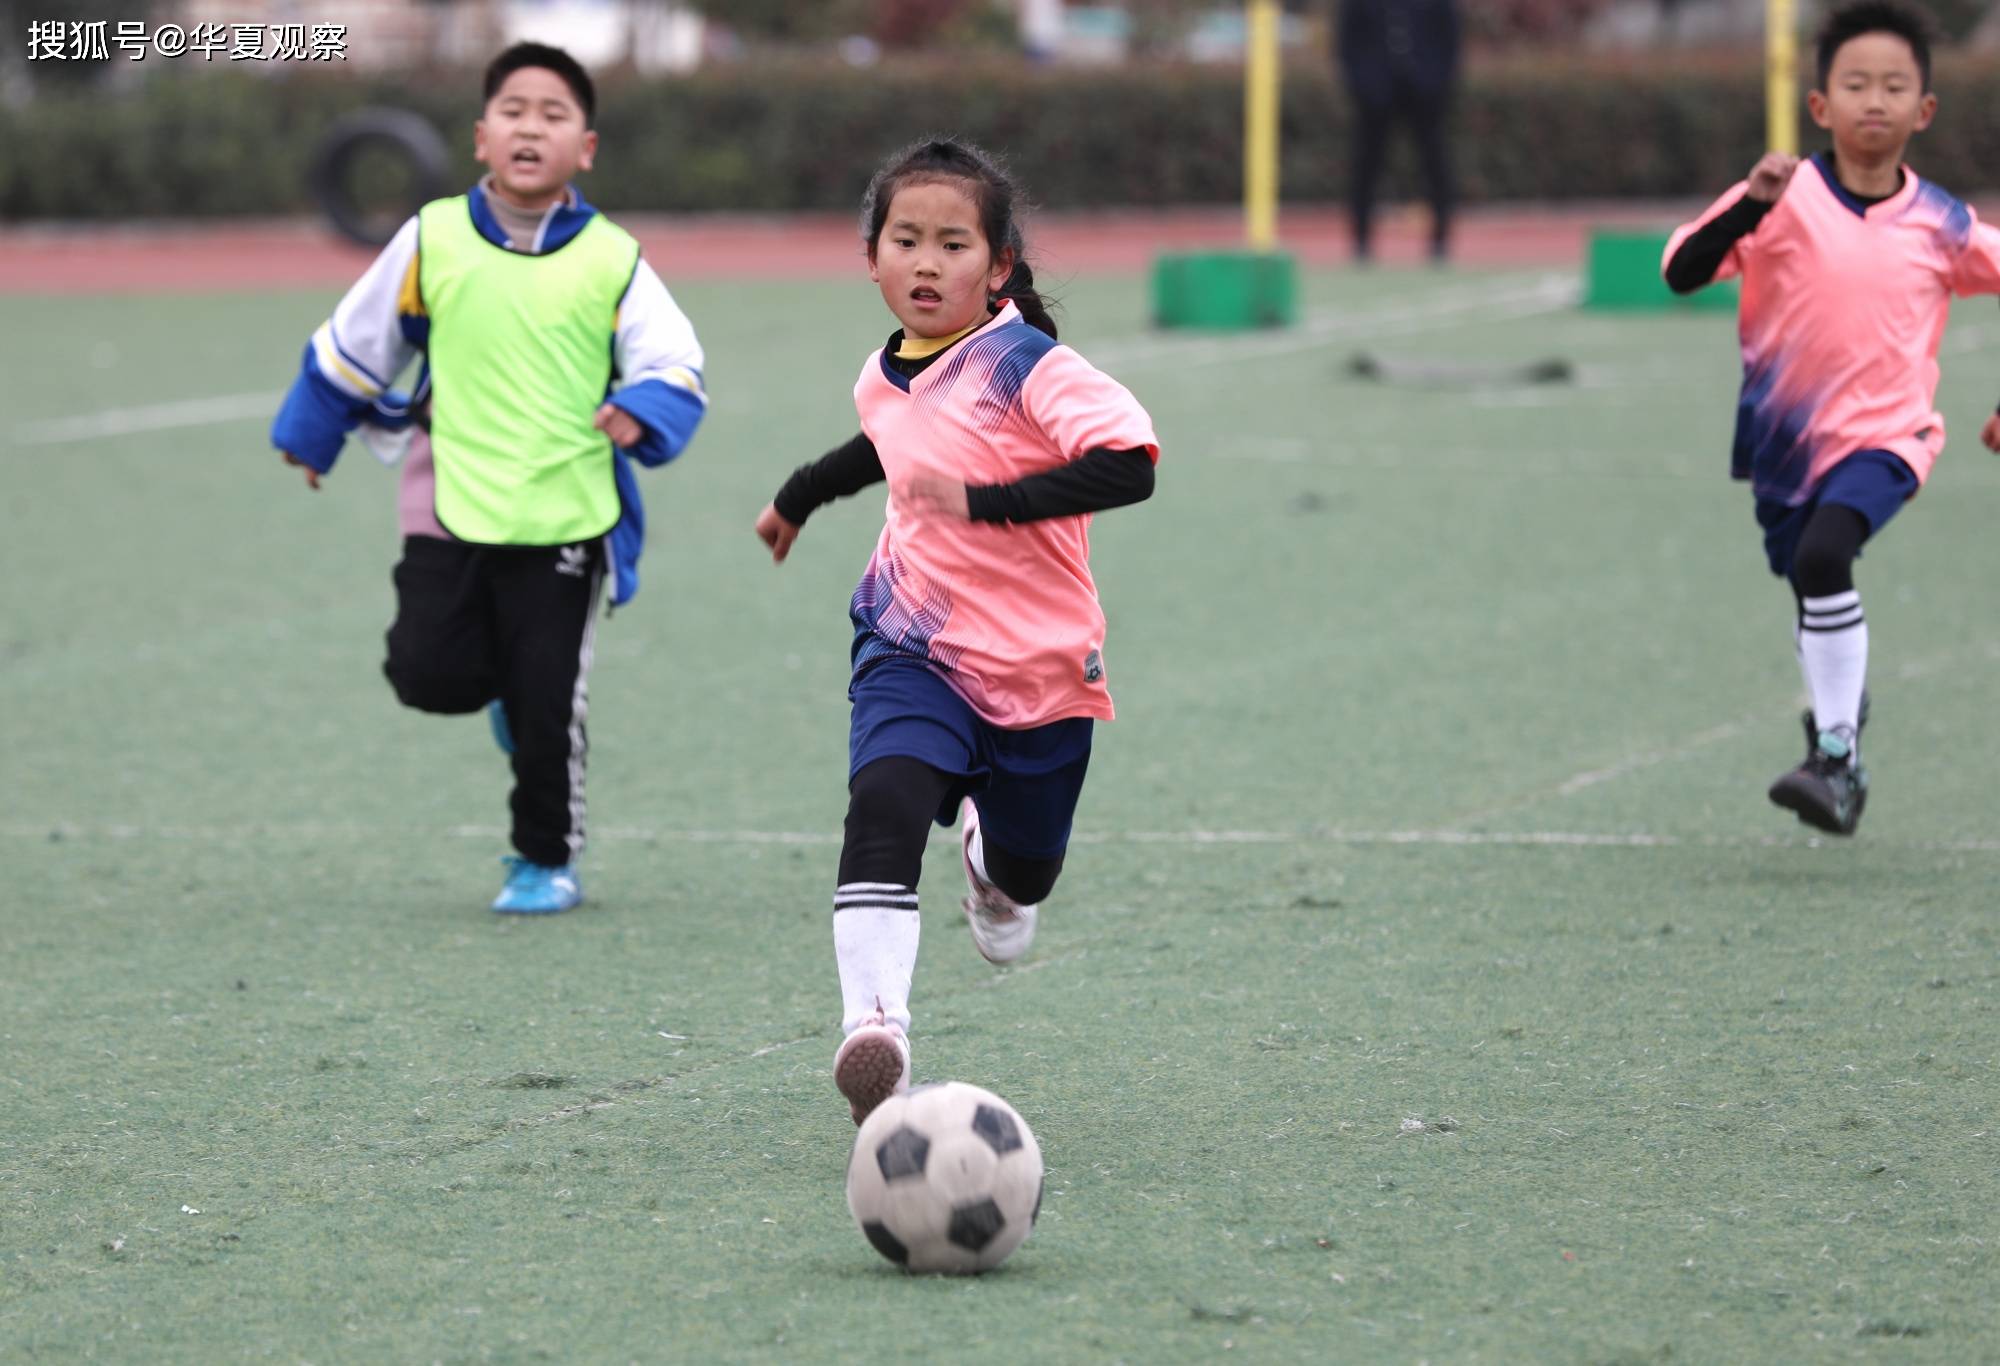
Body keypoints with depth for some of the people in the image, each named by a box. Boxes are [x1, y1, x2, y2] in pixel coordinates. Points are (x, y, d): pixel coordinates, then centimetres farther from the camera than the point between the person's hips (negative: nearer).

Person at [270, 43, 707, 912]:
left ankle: (546, 860, 22)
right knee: (428, 672, -9)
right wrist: (309, 436, 23)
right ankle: (504, 681, 27)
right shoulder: (433, 240, 1)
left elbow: (675, 365, -4)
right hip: (450, 508, 1)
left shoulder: (612, 261, -2)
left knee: (548, 707, 2)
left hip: (566, 518, -1)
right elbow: (355, 345, 13)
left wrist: (643, 414, -26)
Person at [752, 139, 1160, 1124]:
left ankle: (994, 861, 54)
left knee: (1025, 874, 15)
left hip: (1036, 666, -3)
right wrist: (801, 495, 43)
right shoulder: (885, 377, 4)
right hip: (913, 652, 3)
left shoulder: (1027, 367, -17)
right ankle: (874, 1026, -34)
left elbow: (1129, 463, -31)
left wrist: (989, 500, -35)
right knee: (882, 808, -26)